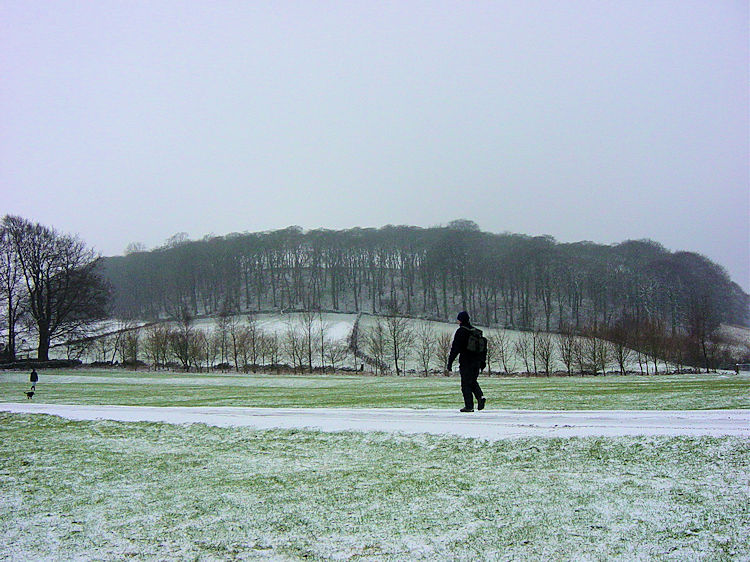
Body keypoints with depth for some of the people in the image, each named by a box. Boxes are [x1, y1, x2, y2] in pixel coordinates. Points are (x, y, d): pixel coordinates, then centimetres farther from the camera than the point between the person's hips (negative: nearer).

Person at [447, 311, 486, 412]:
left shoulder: (460, 331, -9)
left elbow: (455, 348, -13)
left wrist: (450, 362, -10)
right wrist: (483, 361, 24)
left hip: (466, 361, -7)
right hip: (477, 361, 7)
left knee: (466, 383, 0)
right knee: (473, 381, 19)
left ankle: (469, 406, -2)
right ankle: (480, 396, -3)